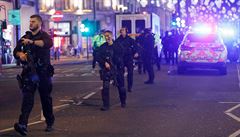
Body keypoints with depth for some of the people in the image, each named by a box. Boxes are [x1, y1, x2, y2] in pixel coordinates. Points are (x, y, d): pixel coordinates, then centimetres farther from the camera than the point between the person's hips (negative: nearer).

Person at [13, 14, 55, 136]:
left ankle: (50, 123, 23)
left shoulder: (44, 35, 0)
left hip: (43, 72, -3)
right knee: (27, 97, -11)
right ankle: (23, 124, -22)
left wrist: (32, 42, -34)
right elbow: (15, 51, 15)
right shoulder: (26, 37, 15)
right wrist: (20, 54, -9)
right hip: (29, 71, 3)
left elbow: (49, 43, -24)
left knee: (46, 98, 6)